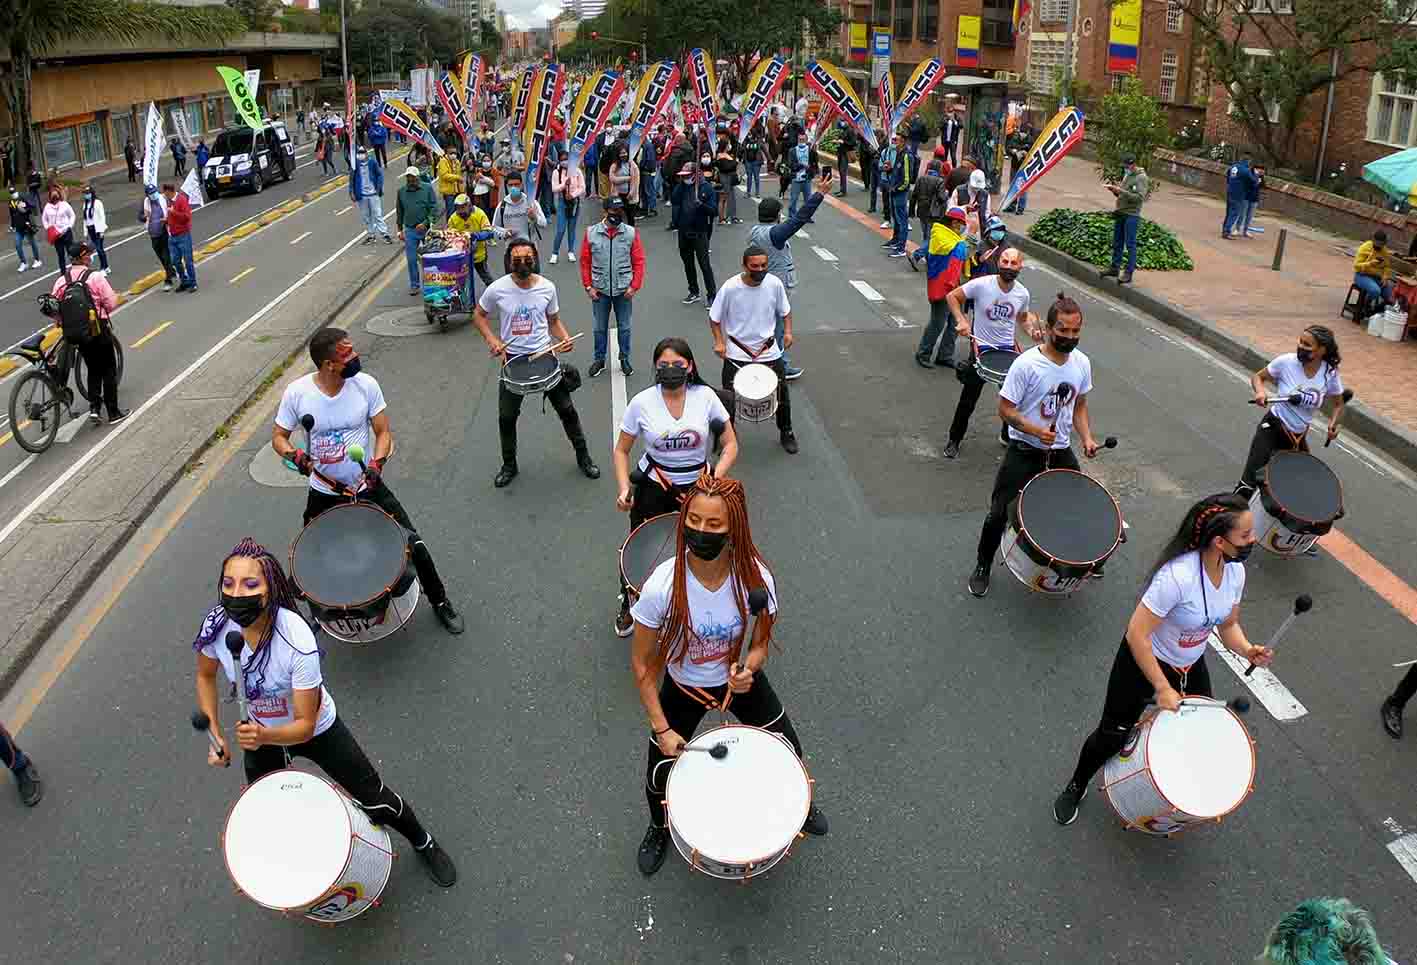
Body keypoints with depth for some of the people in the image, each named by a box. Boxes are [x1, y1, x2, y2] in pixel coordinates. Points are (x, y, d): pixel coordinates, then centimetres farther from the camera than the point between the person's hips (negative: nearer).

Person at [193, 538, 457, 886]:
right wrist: (215, 735, -10)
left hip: (317, 730, -4)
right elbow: (206, 676, -3)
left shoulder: (297, 642, -40)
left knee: (373, 798, 11)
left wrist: (264, 737, -49)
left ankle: (424, 843, 40)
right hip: (259, 732, 4)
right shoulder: (217, 625, -28)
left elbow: (305, 725, -31)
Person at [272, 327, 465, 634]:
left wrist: (376, 464, -26)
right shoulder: (296, 393, -16)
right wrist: (296, 456, -25)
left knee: (414, 545, -4)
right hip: (323, 493, 1)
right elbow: (278, 437, -3)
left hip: (367, 487, -1)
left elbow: (383, 432, -7)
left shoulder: (366, 384, -16)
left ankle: (440, 601, 19)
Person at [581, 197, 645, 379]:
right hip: (600, 290, 0)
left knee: (624, 327, 11)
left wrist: (634, 286, -9)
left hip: (623, 290, 0)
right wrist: (588, 286, -4)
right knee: (600, 328, 12)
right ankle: (599, 360, 25)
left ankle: (625, 359, 26)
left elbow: (639, 262, -3)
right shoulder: (591, 233, -4)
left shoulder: (631, 233, -5)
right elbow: (585, 261, 0)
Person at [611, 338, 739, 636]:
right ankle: (628, 606, 36)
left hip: (697, 487, 0)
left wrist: (716, 477, -23)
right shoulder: (642, 402, -12)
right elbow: (621, 450, -2)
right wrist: (624, 489, -16)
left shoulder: (706, 397, -12)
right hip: (653, 488, 0)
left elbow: (730, 446, -6)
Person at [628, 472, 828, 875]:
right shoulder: (662, 586, -33)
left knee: (789, 753, 16)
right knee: (660, 775, 10)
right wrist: (662, 729, -16)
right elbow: (642, 663, -18)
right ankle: (660, 829, 48)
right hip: (683, 688, -1)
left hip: (740, 678, 2)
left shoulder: (756, 578, -28)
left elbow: (761, 643, -9)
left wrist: (747, 669, -32)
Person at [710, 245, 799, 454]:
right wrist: (719, 341, -16)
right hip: (736, 353, -2)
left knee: (781, 394, 10)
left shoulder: (774, 284, -11)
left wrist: (788, 331, -7)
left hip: (769, 351, 2)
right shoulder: (730, 288, -18)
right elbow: (714, 318, -5)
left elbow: (785, 311, 6)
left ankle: (786, 432, 35)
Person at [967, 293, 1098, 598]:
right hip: (1024, 451, -5)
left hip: (1061, 452, 5)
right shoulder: (1026, 364, -20)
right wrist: (1036, 430, -30)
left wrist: (1087, 438, -5)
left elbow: (1079, 405, 11)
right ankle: (982, 567, 21)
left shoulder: (1081, 363, -2)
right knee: (1000, 512, -1)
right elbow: (1005, 409, -16)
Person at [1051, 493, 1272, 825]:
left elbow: (1228, 625, 2)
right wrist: (1162, 688, -27)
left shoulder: (1235, 571, -14)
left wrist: (1248, 650, -19)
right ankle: (1076, 787, 35)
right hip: (1143, 661, -6)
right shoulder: (1177, 576, -38)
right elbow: (1136, 635, -33)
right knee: (1113, 735, 8)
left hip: (1191, 665, 7)